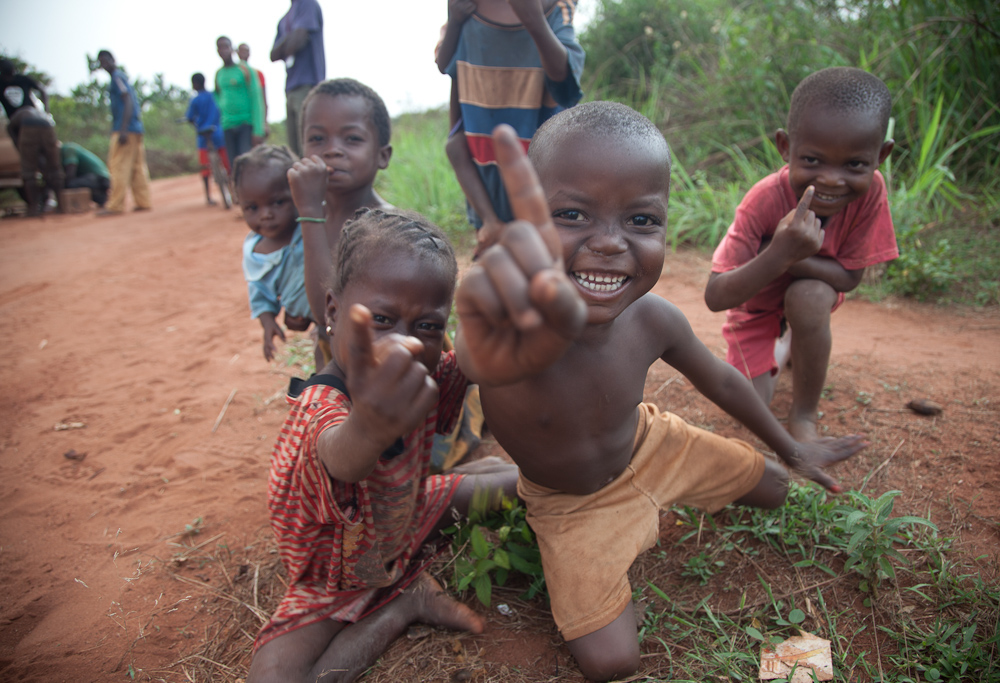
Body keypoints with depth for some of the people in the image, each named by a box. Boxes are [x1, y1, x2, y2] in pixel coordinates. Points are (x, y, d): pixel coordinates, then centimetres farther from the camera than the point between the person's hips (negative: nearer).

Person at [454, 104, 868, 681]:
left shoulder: (653, 320, -24)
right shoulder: (510, 326, -41)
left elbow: (719, 379, -3)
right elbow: (489, 363, -68)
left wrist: (792, 449, 12)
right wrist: (502, 356, -94)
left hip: (649, 446, 4)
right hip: (571, 504, -4)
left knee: (774, 488, 15)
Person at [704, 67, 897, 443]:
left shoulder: (870, 190, -28)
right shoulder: (764, 201, -35)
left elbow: (850, 276, -22)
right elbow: (715, 297, -39)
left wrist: (787, 257, -39)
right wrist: (779, 254, -54)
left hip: (814, 289, 1)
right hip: (755, 301, -1)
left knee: (809, 297, -35)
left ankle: (804, 416, -11)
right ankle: (781, 349, 28)